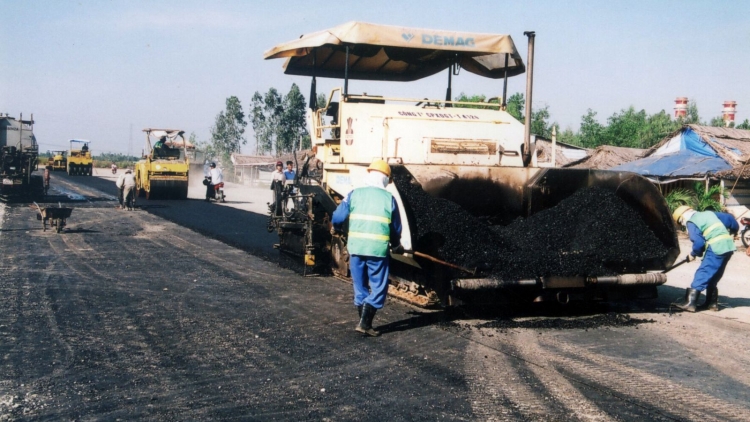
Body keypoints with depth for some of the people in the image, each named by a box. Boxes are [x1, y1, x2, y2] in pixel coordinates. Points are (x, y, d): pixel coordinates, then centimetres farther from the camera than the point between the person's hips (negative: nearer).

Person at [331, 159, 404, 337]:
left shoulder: (354, 194, 3)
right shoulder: (388, 198, 2)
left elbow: (337, 217, 2)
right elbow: (396, 227, 8)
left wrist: (335, 229, 26)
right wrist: (396, 246, 27)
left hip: (355, 247, 3)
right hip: (378, 249, -3)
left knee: (360, 287, 15)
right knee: (378, 288, 6)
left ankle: (365, 323, 20)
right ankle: (364, 323, -3)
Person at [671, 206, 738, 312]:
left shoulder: (691, 222, -2)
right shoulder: (709, 213, 21)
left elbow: (698, 242, -11)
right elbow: (729, 218, 23)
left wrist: (693, 254, 6)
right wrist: (733, 231, 40)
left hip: (716, 249, -8)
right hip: (729, 247, 8)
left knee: (702, 274, -7)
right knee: (713, 277, 18)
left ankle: (690, 303, -10)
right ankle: (712, 303, 21)